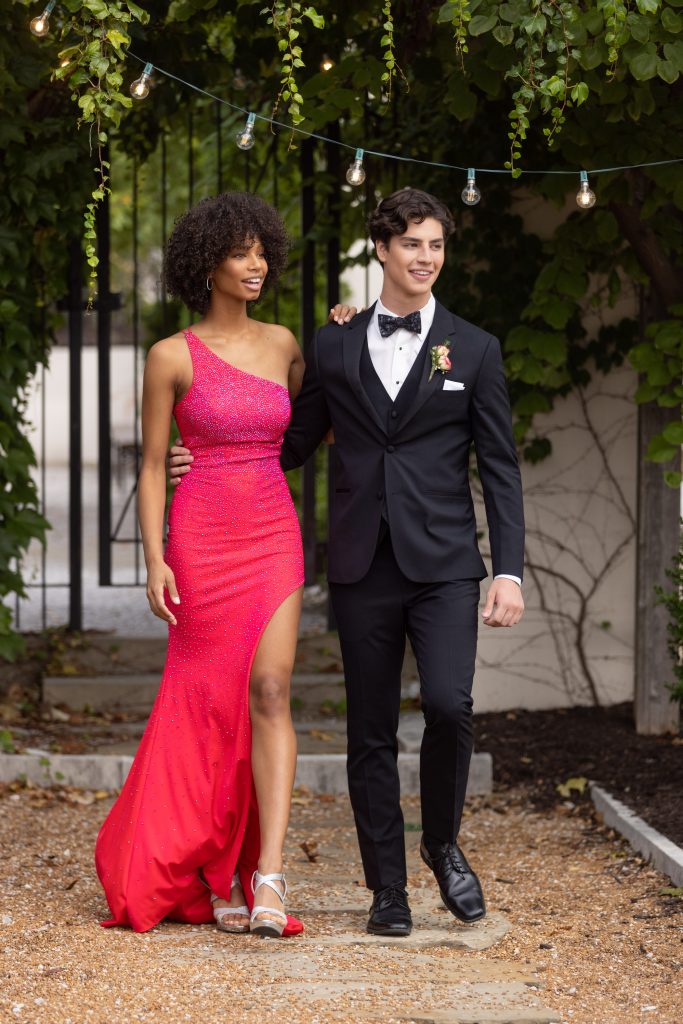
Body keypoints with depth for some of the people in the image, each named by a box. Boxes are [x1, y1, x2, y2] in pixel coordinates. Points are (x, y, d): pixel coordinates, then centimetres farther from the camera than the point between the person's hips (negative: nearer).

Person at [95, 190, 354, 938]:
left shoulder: (282, 344, 10)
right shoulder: (172, 357, -2)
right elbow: (152, 466, -1)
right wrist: (154, 560, -10)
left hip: (274, 539, 3)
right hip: (201, 539, -3)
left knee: (270, 690, -12)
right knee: (210, 701, 3)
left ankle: (267, 874, -18)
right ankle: (215, 873, 16)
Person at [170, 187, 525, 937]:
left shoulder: (473, 350, 6)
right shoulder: (333, 347, 10)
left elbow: (500, 469, 4)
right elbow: (296, 444, 18)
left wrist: (509, 570, -4)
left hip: (443, 564, -2)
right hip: (362, 567, 2)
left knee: (448, 706, -18)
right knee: (371, 733, 4)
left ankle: (442, 844, 7)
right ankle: (388, 889, 14)